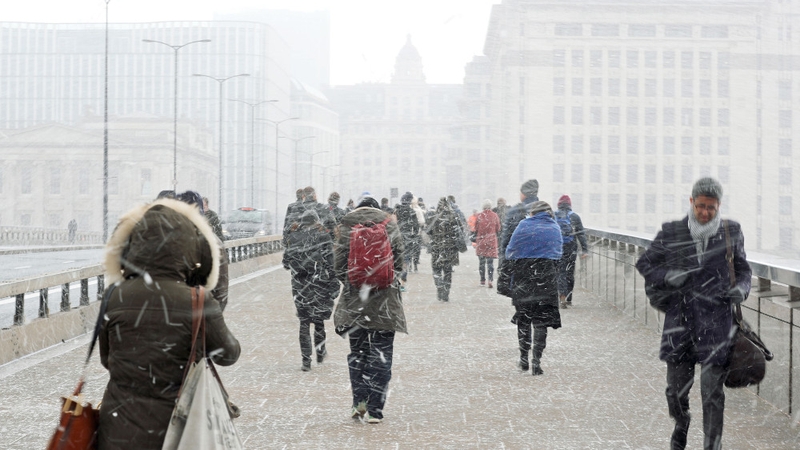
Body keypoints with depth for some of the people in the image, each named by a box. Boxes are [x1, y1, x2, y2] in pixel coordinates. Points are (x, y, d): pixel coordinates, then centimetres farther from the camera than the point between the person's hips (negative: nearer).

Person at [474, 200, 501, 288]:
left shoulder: (479, 216, -7)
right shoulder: (495, 216, -4)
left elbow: (476, 229, 1)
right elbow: (498, 229, 5)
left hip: (481, 241, 0)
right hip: (492, 241, 0)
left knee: (481, 261, 11)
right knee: (490, 262, 2)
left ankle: (482, 280, 14)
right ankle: (490, 280, -13)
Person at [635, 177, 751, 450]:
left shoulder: (731, 233, 4)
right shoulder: (671, 233, 1)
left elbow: (742, 269, 16)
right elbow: (644, 264, 9)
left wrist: (741, 288, -5)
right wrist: (667, 277, -10)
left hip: (716, 321, -1)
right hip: (679, 319, 1)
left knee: (712, 389, -4)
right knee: (676, 385, 11)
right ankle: (681, 423, 41)